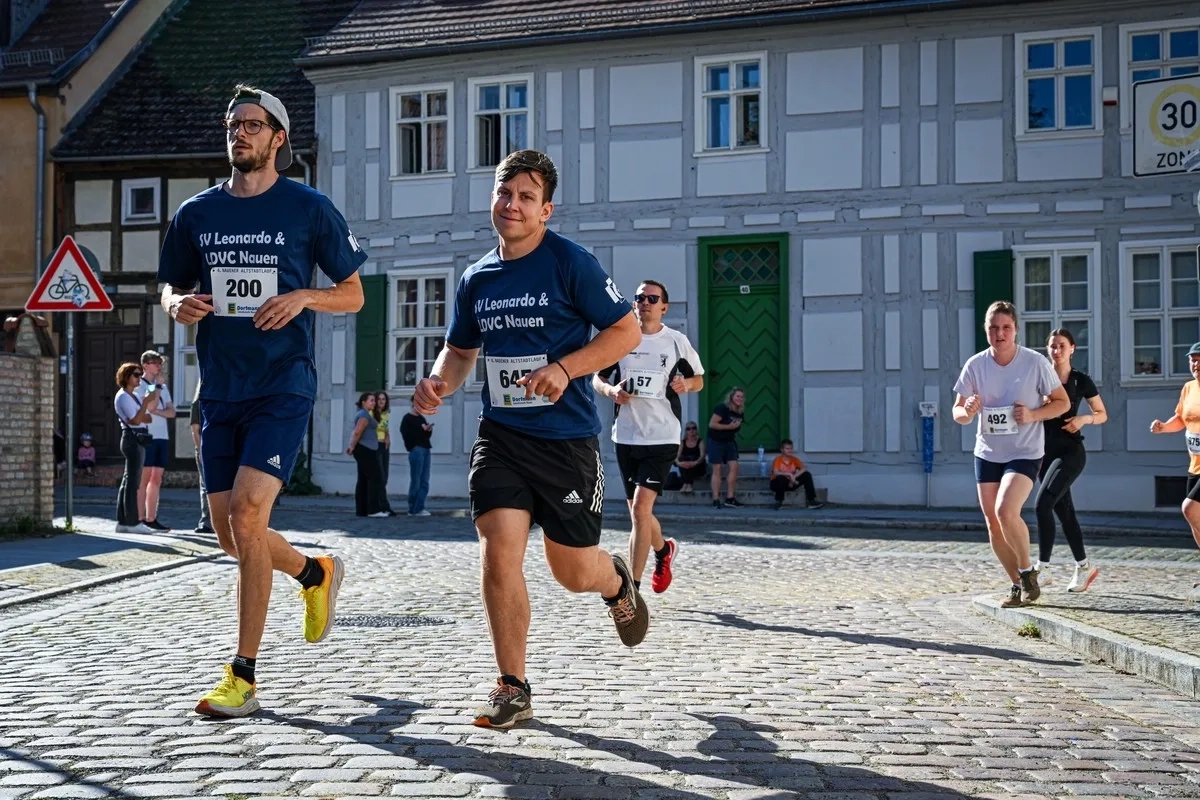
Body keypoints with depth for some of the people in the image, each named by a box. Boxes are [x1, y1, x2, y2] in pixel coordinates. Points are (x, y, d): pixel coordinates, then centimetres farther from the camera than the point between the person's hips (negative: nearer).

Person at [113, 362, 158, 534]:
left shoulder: (132, 396, 20)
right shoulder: (123, 396, -9)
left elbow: (147, 418, 14)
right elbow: (136, 420, -18)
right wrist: (146, 402, -17)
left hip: (137, 440, 10)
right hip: (133, 438, -10)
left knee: (128, 481, 10)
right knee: (133, 481, -10)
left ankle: (123, 521, 13)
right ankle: (132, 522, -9)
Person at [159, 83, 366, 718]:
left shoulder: (309, 208, 0)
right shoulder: (196, 213, 10)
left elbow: (354, 294, 6)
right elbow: (170, 287, 21)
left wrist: (302, 296, -14)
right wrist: (178, 304, -3)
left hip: (282, 386, -5)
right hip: (218, 389, 5)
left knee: (247, 514, -18)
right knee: (229, 534, 7)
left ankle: (243, 678, -9)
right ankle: (316, 573, 39)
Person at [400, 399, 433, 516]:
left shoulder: (421, 418, 20)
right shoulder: (407, 419, -2)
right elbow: (406, 435, -13)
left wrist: (429, 430, 2)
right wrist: (421, 429, -14)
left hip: (426, 450, 8)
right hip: (416, 450, -8)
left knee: (424, 482, 5)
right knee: (415, 481, -6)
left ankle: (419, 508, 8)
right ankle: (414, 509, -2)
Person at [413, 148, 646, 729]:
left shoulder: (570, 263, -8)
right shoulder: (477, 279, 8)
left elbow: (627, 330, -7)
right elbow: (461, 350, 21)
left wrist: (564, 369, -19)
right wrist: (438, 382, -1)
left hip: (567, 438, -3)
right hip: (500, 435, 4)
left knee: (575, 573, 6)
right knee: (498, 551, -12)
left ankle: (617, 584, 45)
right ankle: (512, 690, 1)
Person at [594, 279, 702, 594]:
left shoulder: (677, 342, 0)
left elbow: (698, 379, 11)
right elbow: (597, 377, 13)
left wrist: (686, 384, -11)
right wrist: (610, 390, -8)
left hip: (662, 438, -4)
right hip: (626, 437, 4)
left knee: (641, 508, -17)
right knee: (638, 512, 16)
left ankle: (632, 588, -13)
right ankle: (664, 549, 48)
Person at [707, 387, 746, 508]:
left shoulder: (740, 413, 3)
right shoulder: (722, 408, -18)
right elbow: (712, 424, -23)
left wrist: (733, 433, 6)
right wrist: (729, 427, -24)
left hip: (729, 442, 6)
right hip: (716, 441, -6)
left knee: (733, 467, -6)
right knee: (717, 469, -5)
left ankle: (730, 498, -1)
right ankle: (716, 500, -1)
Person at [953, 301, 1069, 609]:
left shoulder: (1035, 362, -12)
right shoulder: (975, 365, -4)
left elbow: (1062, 402, -2)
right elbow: (957, 412, 1)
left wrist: (1033, 415, -19)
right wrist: (967, 412, -23)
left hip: (1025, 453, -4)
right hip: (987, 453, 4)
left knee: (1006, 511, -23)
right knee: (993, 524, 5)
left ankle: (1028, 572, 1)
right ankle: (1018, 584, 24)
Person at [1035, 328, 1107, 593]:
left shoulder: (1081, 381, -3)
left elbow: (1102, 414, 6)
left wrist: (1084, 418, -14)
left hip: (1070, 452, -4)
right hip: (1045, 452, 4)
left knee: (1042, 504, -20)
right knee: (1064, 511, 10)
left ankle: (1043, 570, -16)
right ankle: (1084, 567, 25)